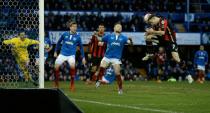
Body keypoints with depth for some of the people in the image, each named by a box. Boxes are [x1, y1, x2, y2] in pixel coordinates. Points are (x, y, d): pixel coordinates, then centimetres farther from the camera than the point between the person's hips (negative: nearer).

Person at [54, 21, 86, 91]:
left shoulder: (77, 37, 0)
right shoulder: (65, 34, 2)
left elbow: (81, 47, 11)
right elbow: (59, 42, 16)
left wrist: (83, 57, 10)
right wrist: (56, 52, 18)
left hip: (71, 55, -2)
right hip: (62, 54, 2)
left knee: (72, 65, -28)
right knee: (56, 66, -10)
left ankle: (72, 83, -12)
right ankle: (56, 84, 12)